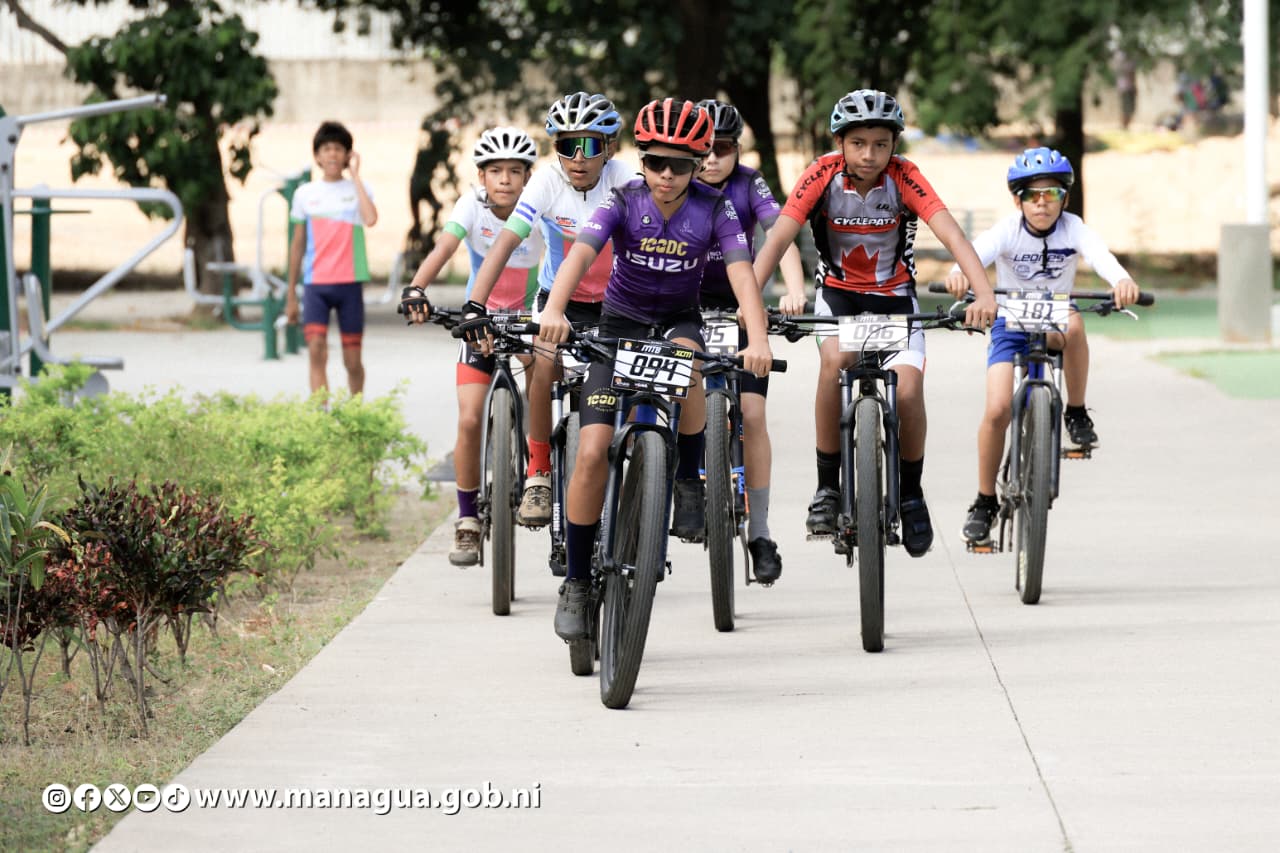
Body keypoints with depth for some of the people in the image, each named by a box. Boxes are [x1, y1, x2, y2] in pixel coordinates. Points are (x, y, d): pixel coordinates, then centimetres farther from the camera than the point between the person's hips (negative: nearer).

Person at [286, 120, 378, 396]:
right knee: (316, 349, -17)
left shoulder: (357, 189, 3)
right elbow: (297, 244, 13)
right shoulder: (305, 194, 8)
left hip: (350, 283, -1)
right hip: (315, 283, 1)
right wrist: (291, 295, 13)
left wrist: (355, 175, -11)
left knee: (352, 359, 5)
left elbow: (370, 219, -19)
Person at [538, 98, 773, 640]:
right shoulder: (623, 202, -14)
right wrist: (554, 310, -49)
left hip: (679, 320, 0)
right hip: (620, 324, 0)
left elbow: (741, 272, -24)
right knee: (592, 454, -12)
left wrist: (758, 339, -42)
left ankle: (689, 479, -16)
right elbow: (580, 254, -30)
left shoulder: (713, 209, -13)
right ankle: (577, 582, 1)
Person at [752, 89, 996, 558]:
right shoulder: (824, 174, -20)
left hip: (893, 294, 0)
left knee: (909, 389, -20)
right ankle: (827, 485, -17)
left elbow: (951, 234, -31)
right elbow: (778, 237, -27)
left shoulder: (903, 176, -21)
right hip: (838, 291, 0)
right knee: (835, 359, -31)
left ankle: (911, 492, 7)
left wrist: (983, 293, -47)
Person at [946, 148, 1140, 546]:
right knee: (997, 410, -17)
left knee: (1073, 323, -37)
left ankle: (1076, 413, -16)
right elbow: (977, 251, -38)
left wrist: (1122, 280, -59)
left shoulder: (1072, 228, -16)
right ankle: (985, 502, 1)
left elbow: (1100, 254, -36)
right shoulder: (1008, 231, -18)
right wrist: (959, 274, -63)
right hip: (1011, 323, 0)